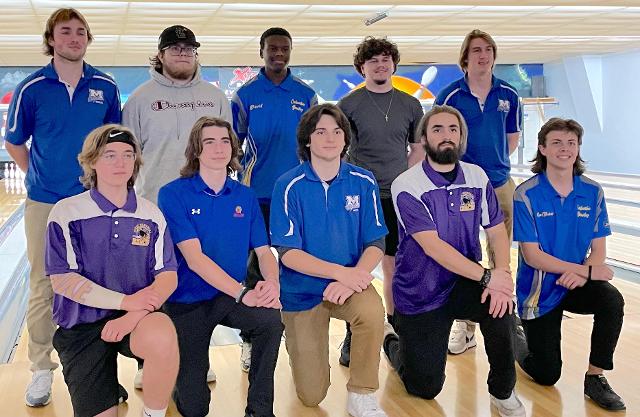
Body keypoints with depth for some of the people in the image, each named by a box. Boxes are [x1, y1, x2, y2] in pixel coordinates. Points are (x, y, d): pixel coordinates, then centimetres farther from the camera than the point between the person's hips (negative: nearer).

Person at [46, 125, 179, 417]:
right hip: (82, 326, 0)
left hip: (138, 316, 1)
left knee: (162, 336, -35)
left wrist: (134, 314, -21)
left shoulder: (151, 214, 3)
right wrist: (125, 300, -19)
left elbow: (168, 276, -2)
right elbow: (62, 279, -9)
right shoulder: (67, 212, -4)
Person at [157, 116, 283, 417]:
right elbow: (194, 257, -19)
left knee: (272, 319, -31)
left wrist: (272, 282, -23)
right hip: (187, 302, -3)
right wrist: (242, 293, -29)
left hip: (231, 298, 3)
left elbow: (264, 251, 1)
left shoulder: (245, 196, 5)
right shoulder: (173, 194, -9)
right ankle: (180, 364, 29)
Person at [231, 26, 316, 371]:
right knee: (255, 266, 5)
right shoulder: (245, 94, 1)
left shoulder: (306, 95, 4)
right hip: (256, 194, -1)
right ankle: (251, 338, 15)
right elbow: (232, 144, 5)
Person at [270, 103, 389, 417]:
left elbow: (376, 243, -4)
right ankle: (297, 338, 35)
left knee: (372, 310, -35)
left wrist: (354, 277, -25)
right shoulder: (289, 186, -12)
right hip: (302, 291, -1)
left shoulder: (363, 182, -4)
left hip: (349, 282, 2)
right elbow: (288, 253, -15)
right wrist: (340, 271, -28)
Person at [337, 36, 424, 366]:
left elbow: (419, 149, 14)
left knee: (394, 265, 10)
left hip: (397, 198, 3)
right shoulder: (349, 105, -1)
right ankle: (354, 339, 8)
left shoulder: (410, 105, 8)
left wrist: (400, 179, 5)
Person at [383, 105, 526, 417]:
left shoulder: (477, 177, -1)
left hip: (465, 285, 3)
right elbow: (433, 246, -24)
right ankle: (392, 342, 35)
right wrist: (486, 276, -28)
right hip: (420, 295, -3)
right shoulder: (406, 186, -16)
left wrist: (503, 273, -23)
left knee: (500, 304, -31)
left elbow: (496, 232, -3)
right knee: (425, 388, 2)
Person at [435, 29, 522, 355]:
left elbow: (513, 137, 12)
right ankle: (465, 325, 14)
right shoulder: (450, 95, -6)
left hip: (500, 185, 2)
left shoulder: (508, 95, 2)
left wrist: (495, 164, 7)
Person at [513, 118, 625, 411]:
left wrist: (581, 274, -26)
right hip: (540, 291, -3)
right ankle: (516, 335, 34)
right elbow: (531, 256, -19)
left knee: (612, 300, -31)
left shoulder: (592, 192, -5)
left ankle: (595, 378, -11)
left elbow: (599, 250, -5)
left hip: (577, 285, 3)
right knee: (547, 375, 1)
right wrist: (586, 269, -24)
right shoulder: (526, 194, -16)